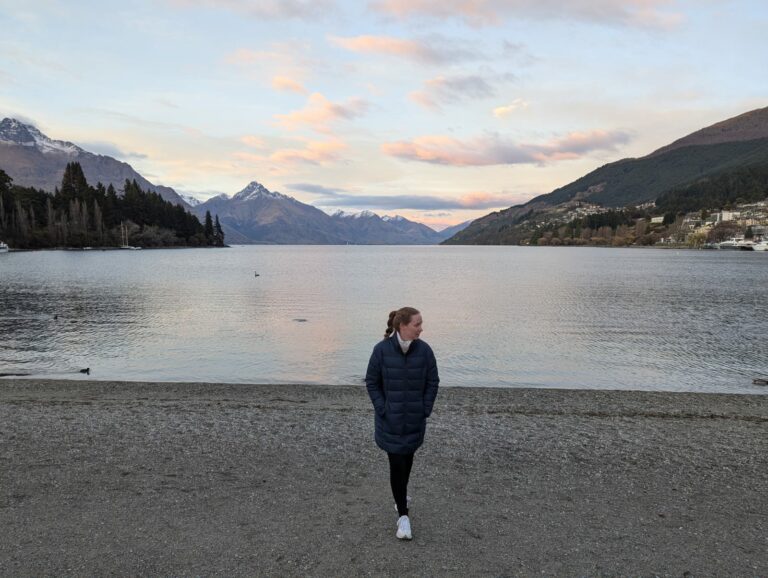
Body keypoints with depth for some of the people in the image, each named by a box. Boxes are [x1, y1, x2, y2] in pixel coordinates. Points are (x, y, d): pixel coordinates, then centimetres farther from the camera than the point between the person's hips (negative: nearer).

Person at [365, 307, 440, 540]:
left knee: (407, 459, 19)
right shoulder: (382, 349, -15)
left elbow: (432, 382, -1)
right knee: (396, 464, -3)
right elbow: (372, 382, -6)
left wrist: (425, 411, -4)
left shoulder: (424, 350, -10)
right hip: (390, 420, -2)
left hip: (415, 420, 3)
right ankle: (403, 515, 8)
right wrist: (383, 410, -11)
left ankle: (401, 495, 46)